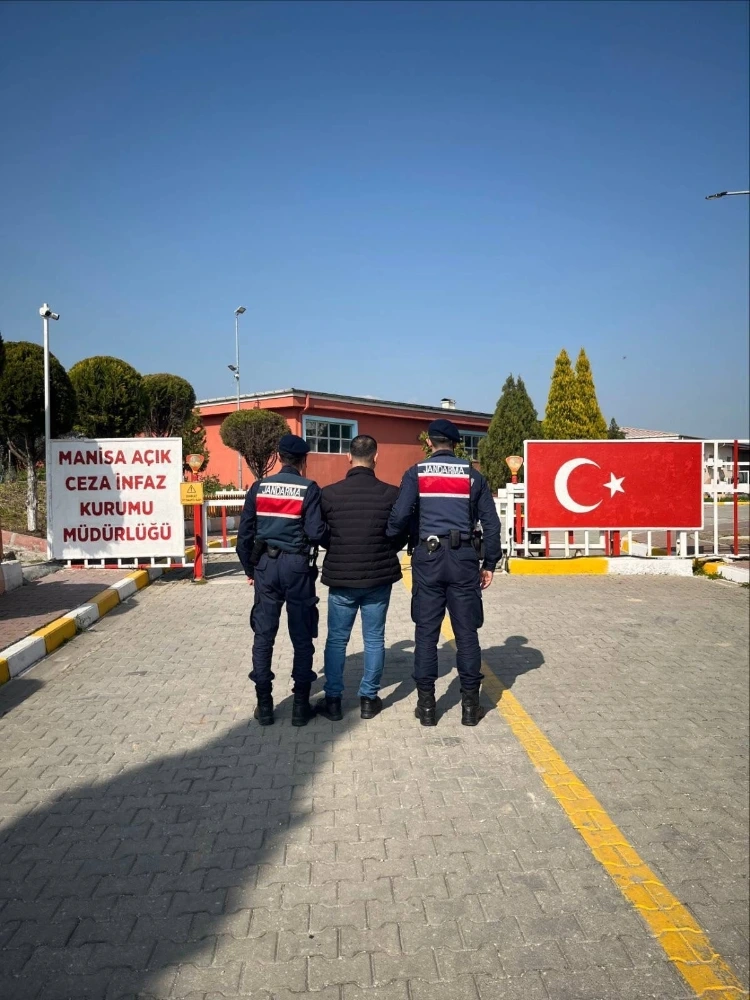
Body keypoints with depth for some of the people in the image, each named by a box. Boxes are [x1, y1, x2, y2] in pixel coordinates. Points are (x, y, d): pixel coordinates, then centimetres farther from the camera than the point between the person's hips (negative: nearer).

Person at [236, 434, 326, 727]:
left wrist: (249, 568, 15)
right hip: (297, 566, -2)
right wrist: (324, 532, 8)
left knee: (264, 635, 8)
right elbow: (315, 533, -14)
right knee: (302, 637, 6)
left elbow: (245, 533, 4)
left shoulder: (259, 487, 4)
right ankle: (300, 705, 10)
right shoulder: (309, 488, -6)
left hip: (266, 565, 3)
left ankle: (264, 705, 12)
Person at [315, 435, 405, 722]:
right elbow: (402, 535, 0)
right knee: (374, 638, 12)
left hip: (340, 578, 0)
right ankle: (369, 698, 18)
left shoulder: (329, 494, -9)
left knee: (336, 639, 12)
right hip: (379, 578, 0)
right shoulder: (391, 493, -10)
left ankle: (332, 699, 16)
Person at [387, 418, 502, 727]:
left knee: (426, 632, 6)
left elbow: (399, 516, -11)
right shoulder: (472, 475, 7)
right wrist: (489, 564, 11)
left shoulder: (416, 473, 2)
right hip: (464, 558, 1)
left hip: (428, 557, -1)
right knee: (466, 632, 6)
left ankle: (426, 705, 10)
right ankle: (470, 704, 12)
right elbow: (491, 523, 5)